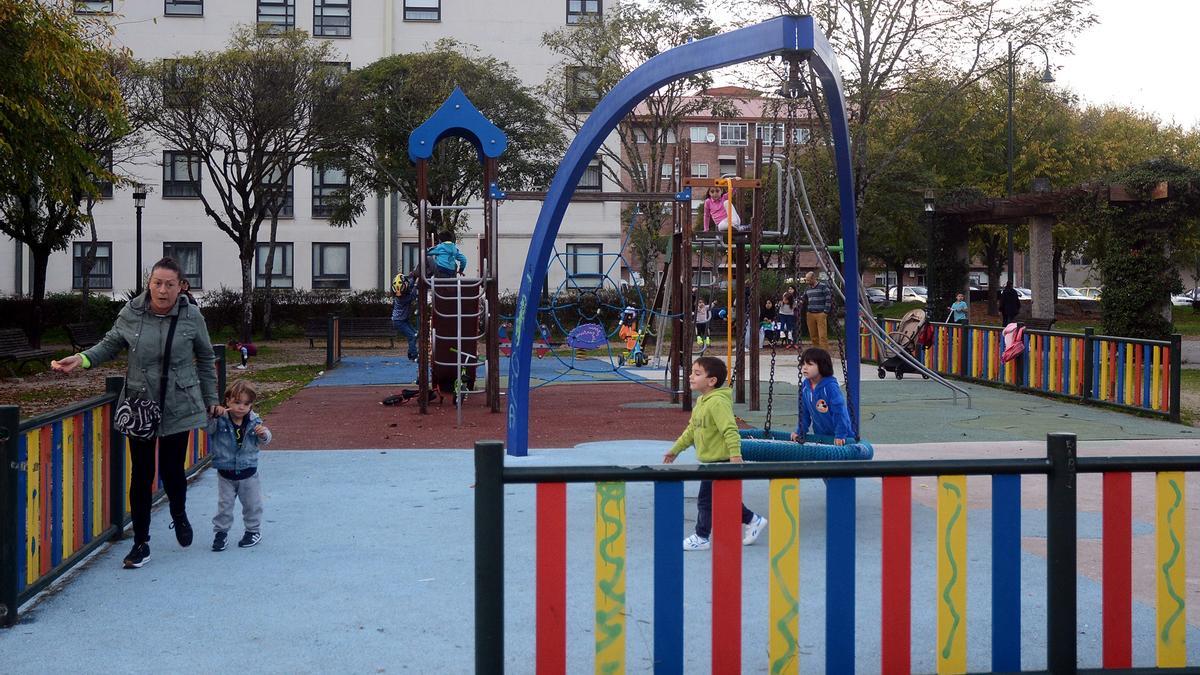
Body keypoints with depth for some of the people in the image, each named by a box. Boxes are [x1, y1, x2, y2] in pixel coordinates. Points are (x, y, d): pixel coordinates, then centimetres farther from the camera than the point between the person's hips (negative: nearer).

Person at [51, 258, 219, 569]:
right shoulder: (131, 314, -7)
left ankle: (179, 515, 36)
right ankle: (141, 543, 16)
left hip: (179, 408, -1)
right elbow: (110, 345, 8)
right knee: (141, 475, 3)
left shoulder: (192, 316, -7)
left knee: (171, 470, 3)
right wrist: (81, 359, -10)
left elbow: (206, 359, 5)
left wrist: (211, 400, 9)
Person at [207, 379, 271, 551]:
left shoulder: (254, 422, -7)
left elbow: (264, 443, -4)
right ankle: (220, 531, 22)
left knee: (252, 504, 12)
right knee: (224, 505, 8)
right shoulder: (220, 420, -13)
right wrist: (214, 415, -43)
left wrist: (263, 434, -26)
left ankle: (254, 530, 30)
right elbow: (207, 427, -27)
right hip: (225, 473, -1)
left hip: (248, 473, 1)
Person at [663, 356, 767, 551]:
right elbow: (691, 429, 20)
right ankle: (752, 521, 30)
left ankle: (701, 538, 14)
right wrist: (675, 449, 23)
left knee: (706, 500, 1)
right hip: (710, 461, 10)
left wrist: (735, 455, -36)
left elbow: (730, 430, -29)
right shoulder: (702, 401, 11)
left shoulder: (718, 402, -21)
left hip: (719, 461, -10)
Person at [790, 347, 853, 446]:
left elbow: (839, 411, -23)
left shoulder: (831, 386, -23)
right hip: (819, 434, 5)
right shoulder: (805, 386, -4)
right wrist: (800, 431, 2)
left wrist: (840, 435, -24)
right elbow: (804, 412, 6)